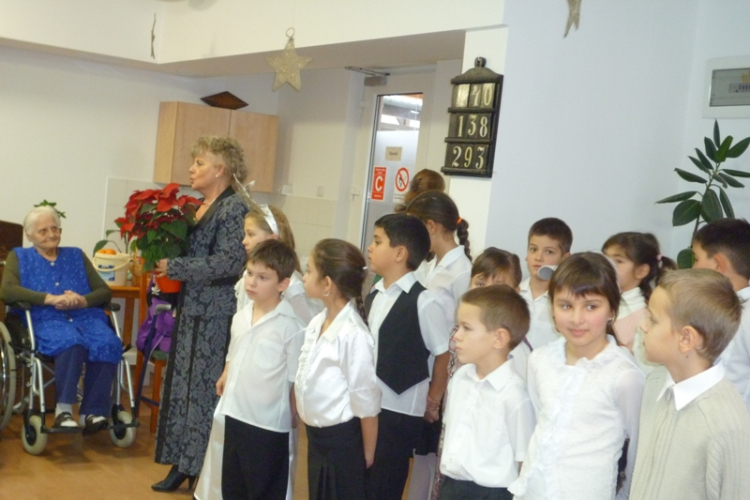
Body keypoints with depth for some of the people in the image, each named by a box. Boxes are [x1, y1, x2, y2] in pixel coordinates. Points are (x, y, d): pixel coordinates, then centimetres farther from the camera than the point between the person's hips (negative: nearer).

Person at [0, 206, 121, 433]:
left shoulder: (77, 256, 26)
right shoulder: (19, 257, 20)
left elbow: (105, 291, 16)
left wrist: (82, 300, -8)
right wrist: (51, 298, -14)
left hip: (86, 316, 3)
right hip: (46, 319, -2)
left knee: (109, 344, -33)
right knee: (71, 343, -39)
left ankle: (91, 412, -29)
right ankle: (63, 408, -28)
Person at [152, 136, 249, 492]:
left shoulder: (233, 208, -12)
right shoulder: (200, 206, 13)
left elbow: (229, 262, -21)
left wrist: (173, 267, -17)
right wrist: (164, 265, 2)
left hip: (215, 313, -9)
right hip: (190, 308, 9)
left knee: (206, 387, -1)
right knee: (182, 384, 12)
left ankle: (206, 470, 12)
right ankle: (183, 463, 23)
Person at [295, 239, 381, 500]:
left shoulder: (353, 334, -24)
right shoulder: (316, 323, 1)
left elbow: (366, 401, -18)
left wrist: (367, 454, -11)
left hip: (342, 441, -8)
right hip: (316, 435, 8)